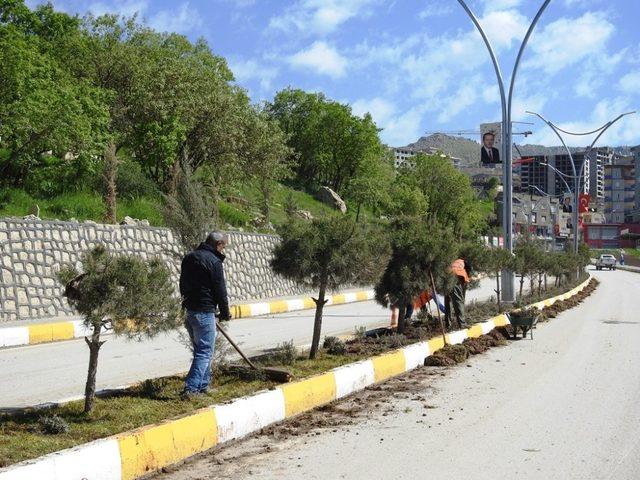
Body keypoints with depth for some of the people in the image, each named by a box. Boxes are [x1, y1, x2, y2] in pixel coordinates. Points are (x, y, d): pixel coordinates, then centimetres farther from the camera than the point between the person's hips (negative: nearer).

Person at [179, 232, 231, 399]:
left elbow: (182, 284, 18)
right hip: (204, 311, -9)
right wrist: (225, 313, 1)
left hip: (189, 309, 9)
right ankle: (190, 389, -12)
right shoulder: (214, 262, -13)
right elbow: (220, 290, -10)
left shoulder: (188, 257, 13)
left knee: (200, 349, 18)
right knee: (204, 351, -5)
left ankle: (203, 386, 23)